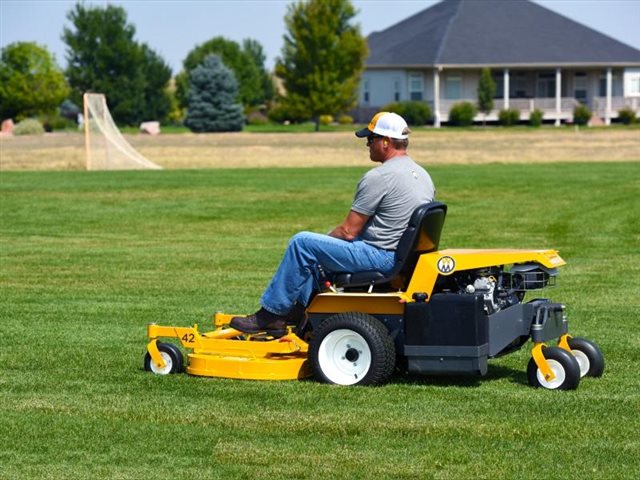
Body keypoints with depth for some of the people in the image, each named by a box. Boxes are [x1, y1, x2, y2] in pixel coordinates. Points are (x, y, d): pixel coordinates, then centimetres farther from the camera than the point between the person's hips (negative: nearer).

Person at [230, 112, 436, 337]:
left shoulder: (378, 177, -19)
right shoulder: (422, 175, 11)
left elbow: (348, 231, -16)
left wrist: (324, 239, 4)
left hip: (381, 257, -10)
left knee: (302, 242, -7)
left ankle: (270, 314, 0)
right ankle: (296, 312, 25)